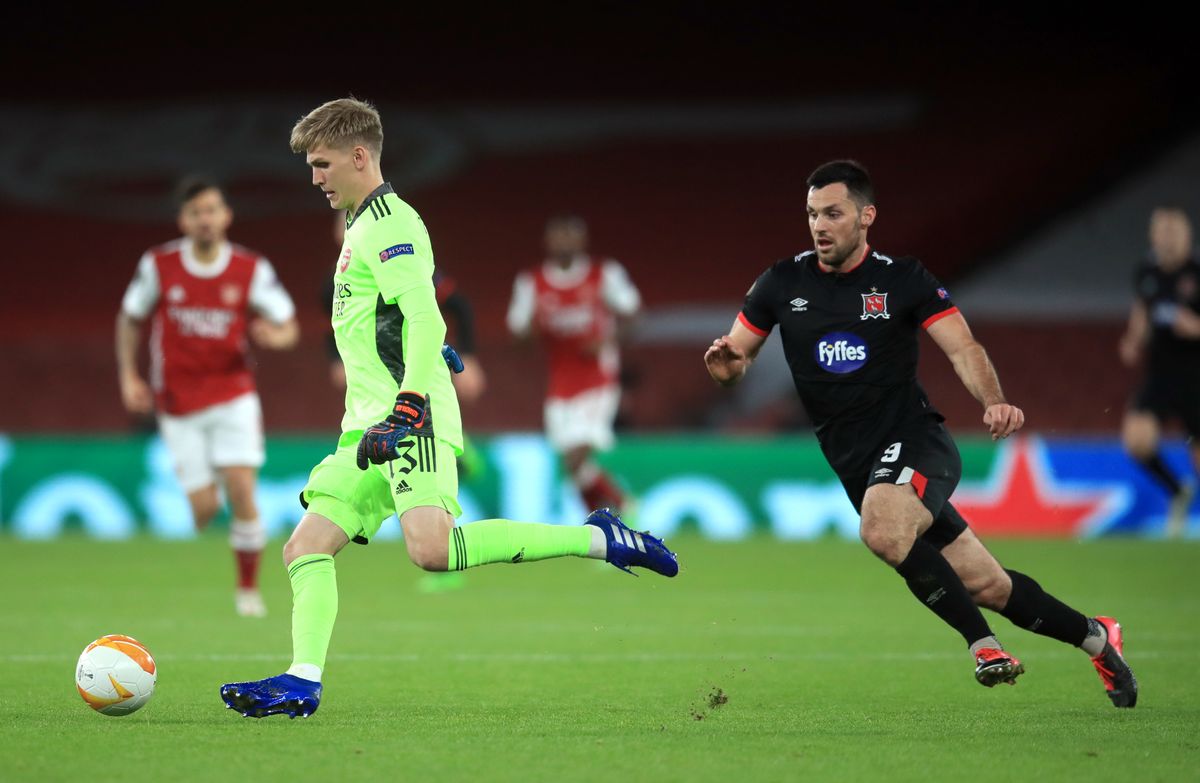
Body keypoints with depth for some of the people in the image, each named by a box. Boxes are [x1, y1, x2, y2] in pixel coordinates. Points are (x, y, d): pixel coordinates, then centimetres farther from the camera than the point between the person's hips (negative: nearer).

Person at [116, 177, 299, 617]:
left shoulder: (252, 270, -5)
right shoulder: (158, 266, -4)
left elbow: (289, 328, 1)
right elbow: (130, 319, 10)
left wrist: (275, 337, -23)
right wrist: (128, 377, 2)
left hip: (233, 395, 0)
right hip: (179, 406, 0)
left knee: (242, 491, -14)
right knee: (205, 507, -5)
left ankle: (248, 589, 0)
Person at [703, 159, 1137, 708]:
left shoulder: (902, 280, -3)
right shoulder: (783, 283, 5)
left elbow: (963, 349, -9)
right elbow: (735, 360, 10)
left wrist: (993, 401, -28)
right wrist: (727, 364, -15)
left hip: (913, 441, -4)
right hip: (853, 463, 4)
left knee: (882, 530, -36)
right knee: (984, 585, 5)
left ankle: (982, 643, -21)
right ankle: (1095, 638, 27)